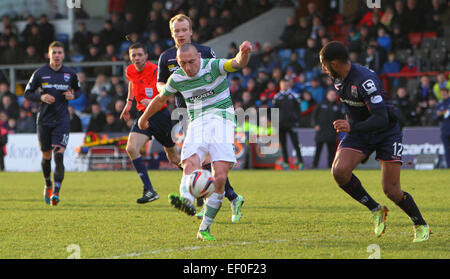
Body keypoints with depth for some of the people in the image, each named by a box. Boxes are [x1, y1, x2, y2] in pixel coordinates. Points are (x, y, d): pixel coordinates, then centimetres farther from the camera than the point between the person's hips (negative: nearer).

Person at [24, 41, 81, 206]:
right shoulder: (40, 73, -1)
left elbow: (78, 90, 19)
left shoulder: (70, 74, 2)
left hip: (62, 120, -1)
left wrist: (73, 96, -5)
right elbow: (27, 93, 5)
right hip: (44, 121, 1)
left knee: (59, 155, -15)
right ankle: (48, 185, 36)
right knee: (46, 157, 10)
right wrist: (41, 97, -14)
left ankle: (56, 192, -17)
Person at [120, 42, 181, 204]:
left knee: (173, 156, 6)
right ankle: (149, 190, -16)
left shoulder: (155, 71, -17)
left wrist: (153, 102, -39)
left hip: (160, 115, -5)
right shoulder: (130, 71, 2)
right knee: (131, 148, -18)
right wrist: (129, 102, 19)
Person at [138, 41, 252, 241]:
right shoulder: (176, 78, 8)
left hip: (221, 119, -3)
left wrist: (244, 53, -45)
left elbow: (238, 63, -22)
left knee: (220, 178, -15)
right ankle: (186, 200, -58)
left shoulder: (213, 66, -4)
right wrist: (144, 118, 39)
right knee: (190, 164, -29)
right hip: (196, 125, 3)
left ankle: (204, 229, -7)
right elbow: (160, 99, 26)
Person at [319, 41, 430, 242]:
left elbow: (381, 120, -36)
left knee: (391, 191, -10)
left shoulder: (365, 81, -29)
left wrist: (352, 128, -47)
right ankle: (376, 210, -1)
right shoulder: (339, 78, -2)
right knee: (339, 171, -20)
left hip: (387, 133, -7)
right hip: (358, 134, 7)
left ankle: (421, 226, 16)